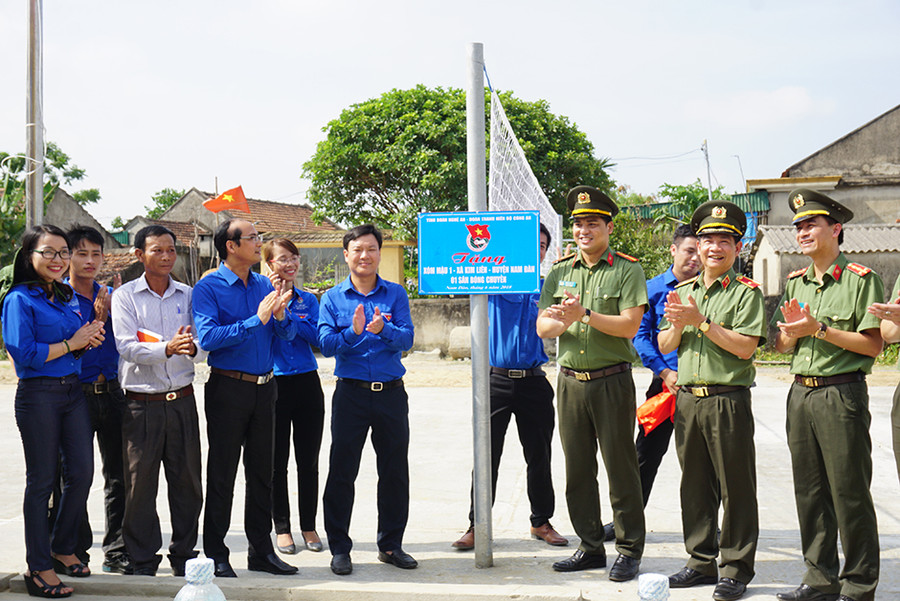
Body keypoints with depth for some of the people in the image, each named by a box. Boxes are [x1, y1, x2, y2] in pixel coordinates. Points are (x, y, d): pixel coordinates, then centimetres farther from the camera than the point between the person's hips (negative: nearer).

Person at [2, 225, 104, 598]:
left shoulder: (69, 297, 13)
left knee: (82, 472, 6)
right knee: (42, 480, 0)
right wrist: (72, 343, -12)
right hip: (38, 395, -7)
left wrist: (92, 336, -1)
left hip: (73, 391, 7)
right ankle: (39, 567, 10)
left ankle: (62, 550, 25)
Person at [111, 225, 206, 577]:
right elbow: (127, 347, -11)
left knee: (187, 480, 7)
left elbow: (203, 348, 3)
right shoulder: (125, 296, 1)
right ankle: (143, 561, 13)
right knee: (141, 483, 1)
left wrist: (192, 347, -21)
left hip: (182, 399, 3)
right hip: (142, 402, -3)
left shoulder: (188, 295, 10)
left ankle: (183, 555, 21)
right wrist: (168, 348, -26)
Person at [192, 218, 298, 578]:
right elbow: (207, 337, -21)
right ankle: (215, 555, 10)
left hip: (264, 387, 6)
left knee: (262, 473, 11)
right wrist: (257, 320, -23)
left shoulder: (264, 285, 10)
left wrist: (280, 316, -12)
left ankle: (261, 551, 21)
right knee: (221, 474, 1)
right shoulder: (208, 288, -7)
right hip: (228, 388, -6)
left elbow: (287, 335, 11)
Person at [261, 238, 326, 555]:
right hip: (274, 385, -3)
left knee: (308, 461, 8)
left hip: (307, 384, 3)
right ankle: (282, 527, 15)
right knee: (277, 461, 4)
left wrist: (286, 312, -15)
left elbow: (317, 336, -6)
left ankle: (309, 526, 18)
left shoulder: (308, 300, 9)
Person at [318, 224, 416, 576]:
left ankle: (391, 545, 21)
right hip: (351, 392, -1)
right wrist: (353, 332, -24)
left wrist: (382, 329, -26)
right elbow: (325, 344, -7)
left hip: (391, 392, 1)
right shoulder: (333, 298, 5)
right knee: (342, 472, 2)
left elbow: (406, 339, -7)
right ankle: (339, 548, 12)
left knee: (395, 473, 8)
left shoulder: (395, 294, 6)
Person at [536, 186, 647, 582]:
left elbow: (629, 325, -13)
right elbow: (542, 328, 5)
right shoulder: (559, 272, 11)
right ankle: (590, 547, 20)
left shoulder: (627, 270, -2)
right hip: (570, 381, 5)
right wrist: (563, 322, -16)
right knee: (578, 470, 9)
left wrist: (585, 314, -20)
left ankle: (629, 551, 10)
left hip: (612, 381, -5)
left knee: (620, 468, 0)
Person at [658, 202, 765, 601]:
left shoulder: (747, 292, -3)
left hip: (728, 400, -5)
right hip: (688, 399, 5)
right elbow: (665, 346, 13)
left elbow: (745, 346, -14)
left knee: (735, 488, 0)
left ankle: (736, 569, 9)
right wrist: (677, 324, -7)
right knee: (695, 485, 12)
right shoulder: (684, 291, 15)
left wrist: (701, 321, -17)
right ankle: (702, 562, 23)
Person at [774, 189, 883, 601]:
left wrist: (820, 329, -18)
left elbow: (873, 344, -12)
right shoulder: (795, 283, 14)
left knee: (849, 493, -2)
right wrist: (793, 329, -6)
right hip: (801, 393, 6)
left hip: (842, 393, -6)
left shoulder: (860, 279, -6)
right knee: (810, 492, 11)